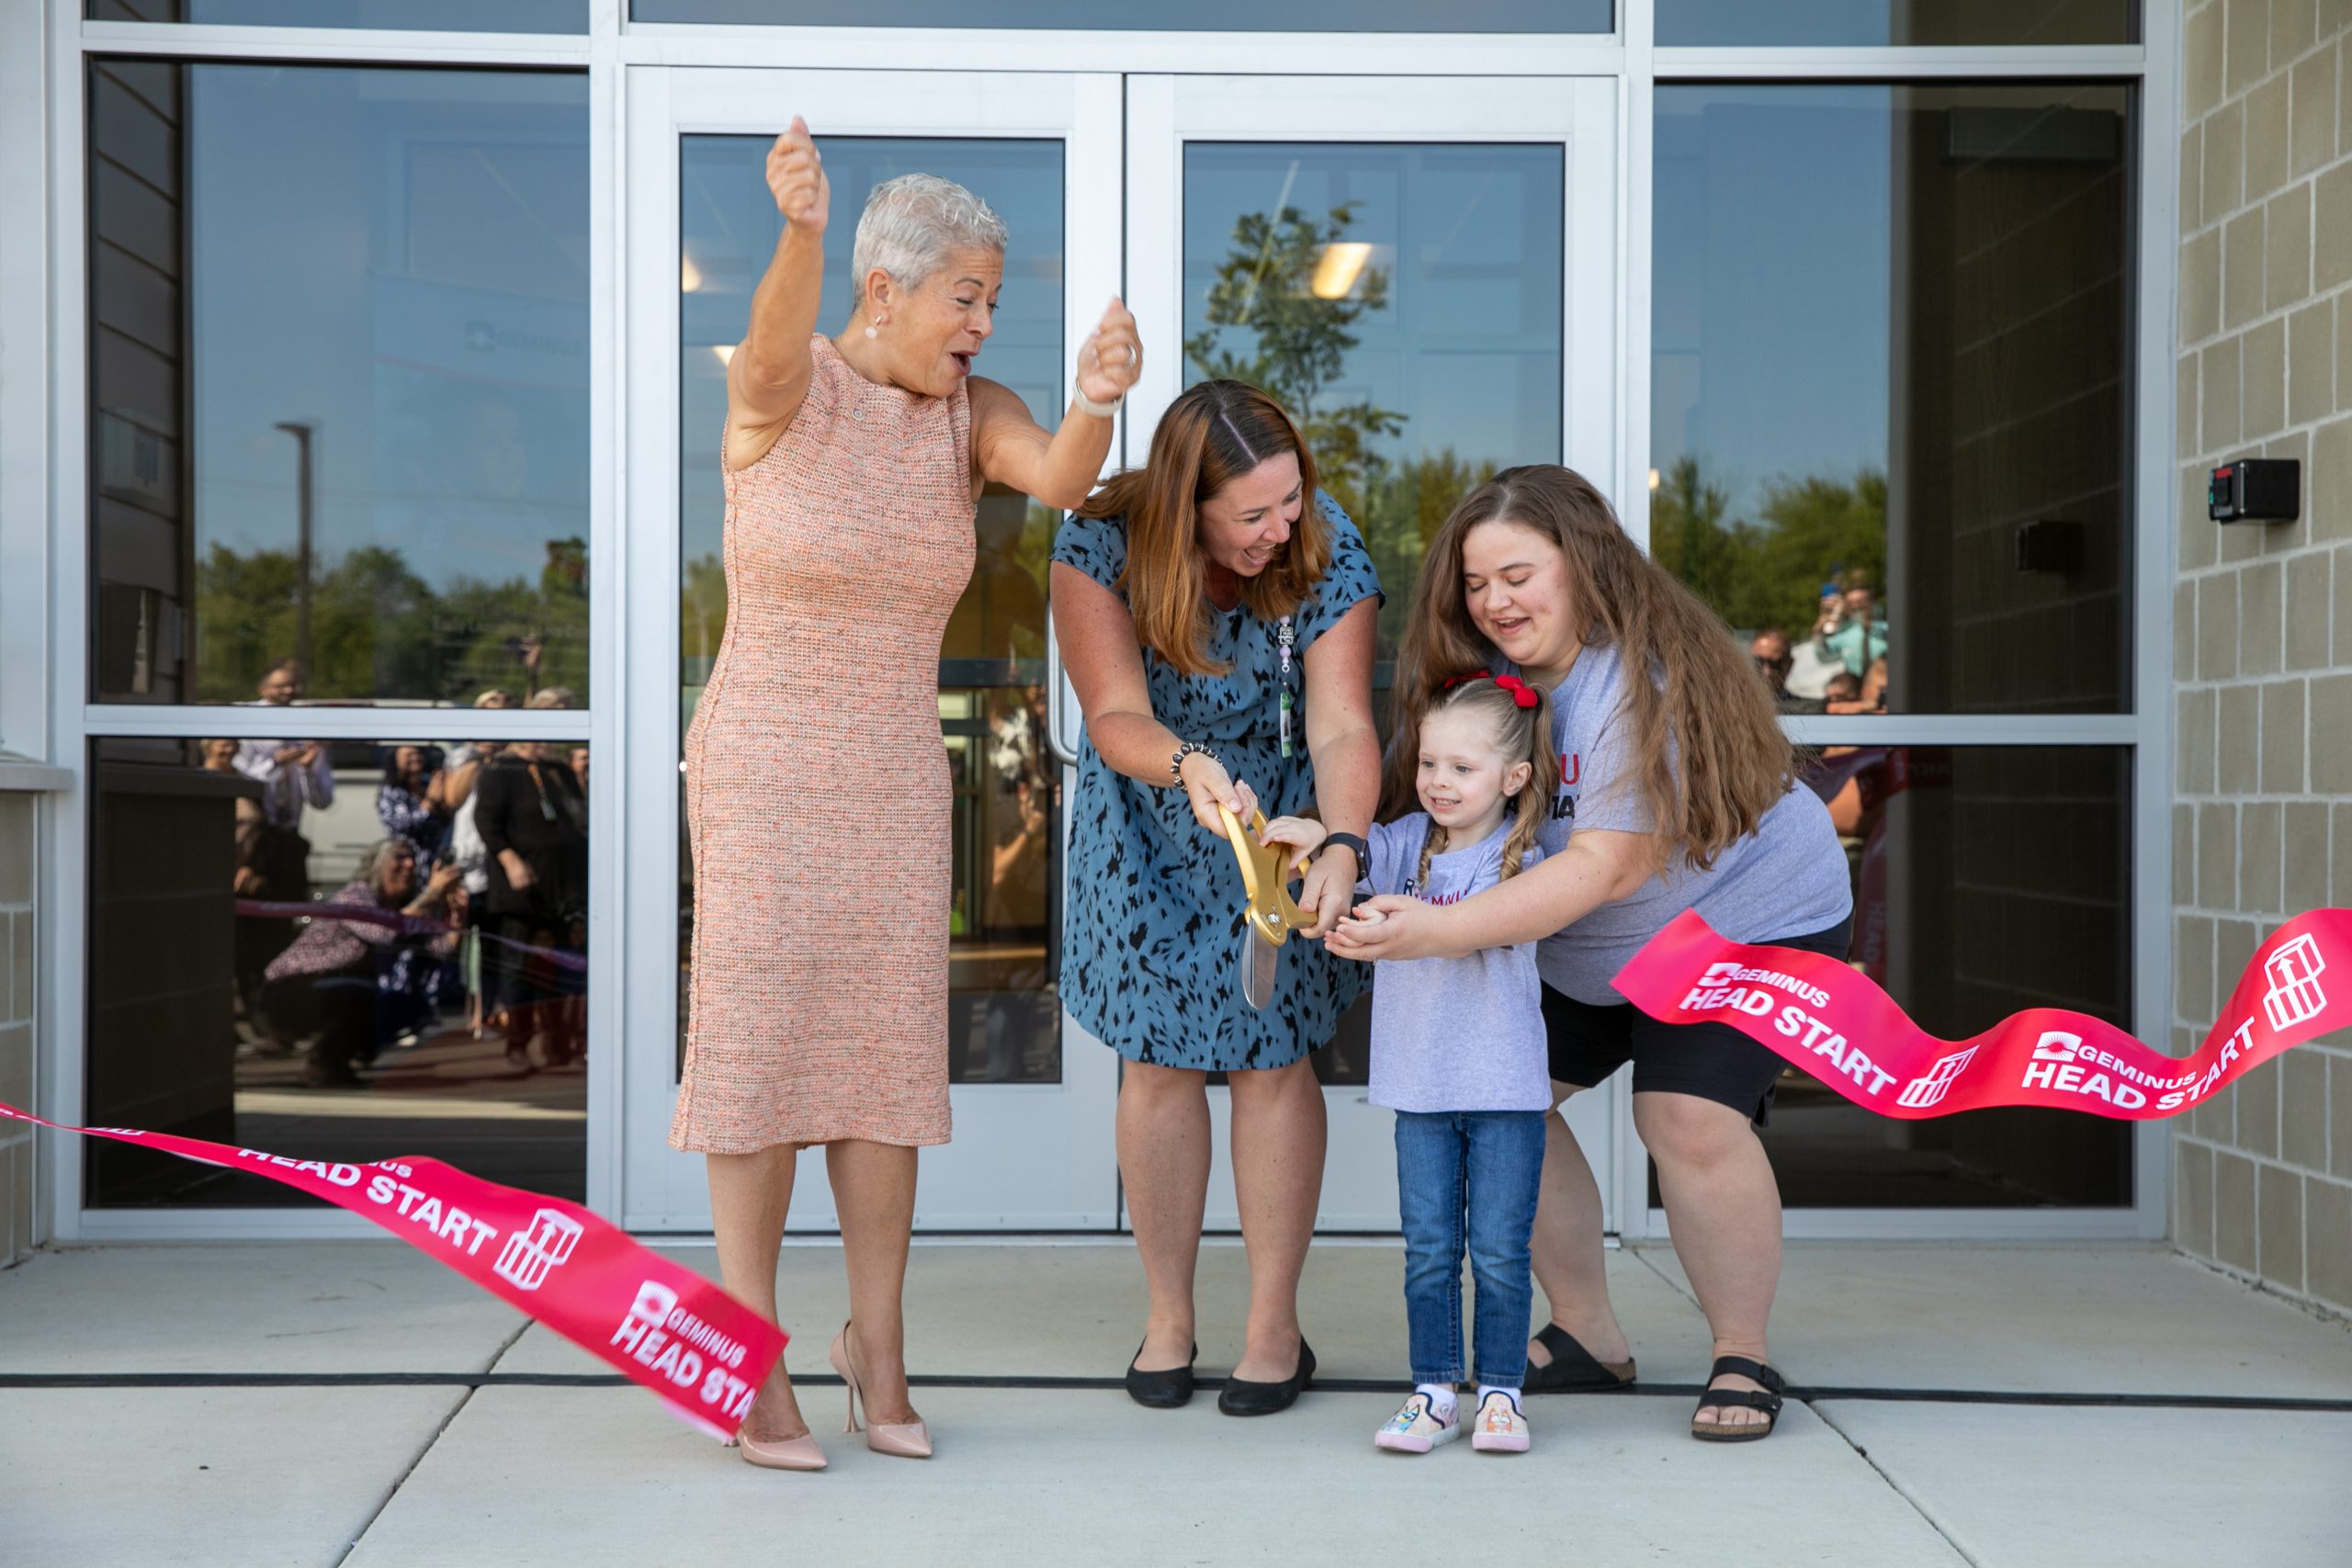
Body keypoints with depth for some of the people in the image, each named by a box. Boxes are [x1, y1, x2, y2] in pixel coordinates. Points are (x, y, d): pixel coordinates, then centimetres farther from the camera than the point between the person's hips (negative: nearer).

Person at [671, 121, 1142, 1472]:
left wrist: (1098, 399, -42)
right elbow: (778, 345, -34)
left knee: (890, 1049, 6)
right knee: (761, 1046, -1)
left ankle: (878, 1343, 19)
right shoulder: (783, 389, -9)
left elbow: (1061, 476, -19)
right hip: (762, 767, -4)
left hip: (898, 779, 4)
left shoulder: (970, 412, 2)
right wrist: (801, 229, -57)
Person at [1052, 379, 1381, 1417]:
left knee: (1271, 1057, -3)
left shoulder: (1329, 554, -22)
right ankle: (1168, 1318, 16)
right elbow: (1116, 717, -29)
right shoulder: (1100, 546, -24)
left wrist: (1342, 847, -46)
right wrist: (1187, 768, -50)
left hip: (1279, 819, 0)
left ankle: (1275, 1324, 9)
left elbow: (1340, 726, -29)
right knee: (1158, 1063, 2)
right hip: (1148, 824, 1)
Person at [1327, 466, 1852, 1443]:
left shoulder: (1644, 680, -30)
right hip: (1587, 952, 8)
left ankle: (1744, 1358, -1)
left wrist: (1443, 931, -45)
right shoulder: (1490, 673, -7)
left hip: (1748, 920, -7)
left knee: (1690, 1119, -23)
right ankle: (1586, 1337, 12)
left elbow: (1606, 867, -36)